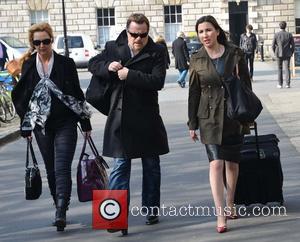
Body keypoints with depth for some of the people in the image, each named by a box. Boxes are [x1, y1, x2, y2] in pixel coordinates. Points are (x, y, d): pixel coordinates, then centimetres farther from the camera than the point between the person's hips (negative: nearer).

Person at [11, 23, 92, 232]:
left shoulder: (66, 63, -1)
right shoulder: (28, 66, 4)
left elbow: (77, 94, 2)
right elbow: (22, 97, 9)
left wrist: (85, 122, 2)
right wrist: (26, 126, 7)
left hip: (65, 124, -3)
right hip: (42, 126, 3)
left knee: (62, 169, -12)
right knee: (51, 170, 11)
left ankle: (61, 213, -18)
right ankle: (60, 209, 22)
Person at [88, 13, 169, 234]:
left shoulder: (156, 52, -4)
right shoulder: (113, 48, 4)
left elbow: (158, 81, -16)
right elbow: (93, 64, 14)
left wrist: (129, 75, -19)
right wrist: (108, 67, -7)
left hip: (148, 118, 0)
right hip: (120, 118, 1)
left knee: (151, 166, 12)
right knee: (120, 166, -1)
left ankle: (152, 210, 26)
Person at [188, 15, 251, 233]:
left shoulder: (235, 54, -1)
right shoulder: (197, 60, 1)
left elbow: (246, 85, 4)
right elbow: (194, 93, 5)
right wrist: (192, 124, 4)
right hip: (210, 117, -1)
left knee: (232, 162, 10)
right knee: (216, 163, -12)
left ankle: (230, 205, 30)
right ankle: (221, 214, -14)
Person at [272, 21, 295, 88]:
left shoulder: (276, 35, -6)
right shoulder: (289, 35, -3)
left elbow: (273, 45, -3)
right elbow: (293, 45, -1)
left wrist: (275, 53, 12)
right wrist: (291, 53, 11)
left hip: (279, 54, 0)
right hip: (287, 54, 0)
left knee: (280, 69, 9)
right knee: (287, 68, 2)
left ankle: (280, 84, 10)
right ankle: (287, 84, -3)